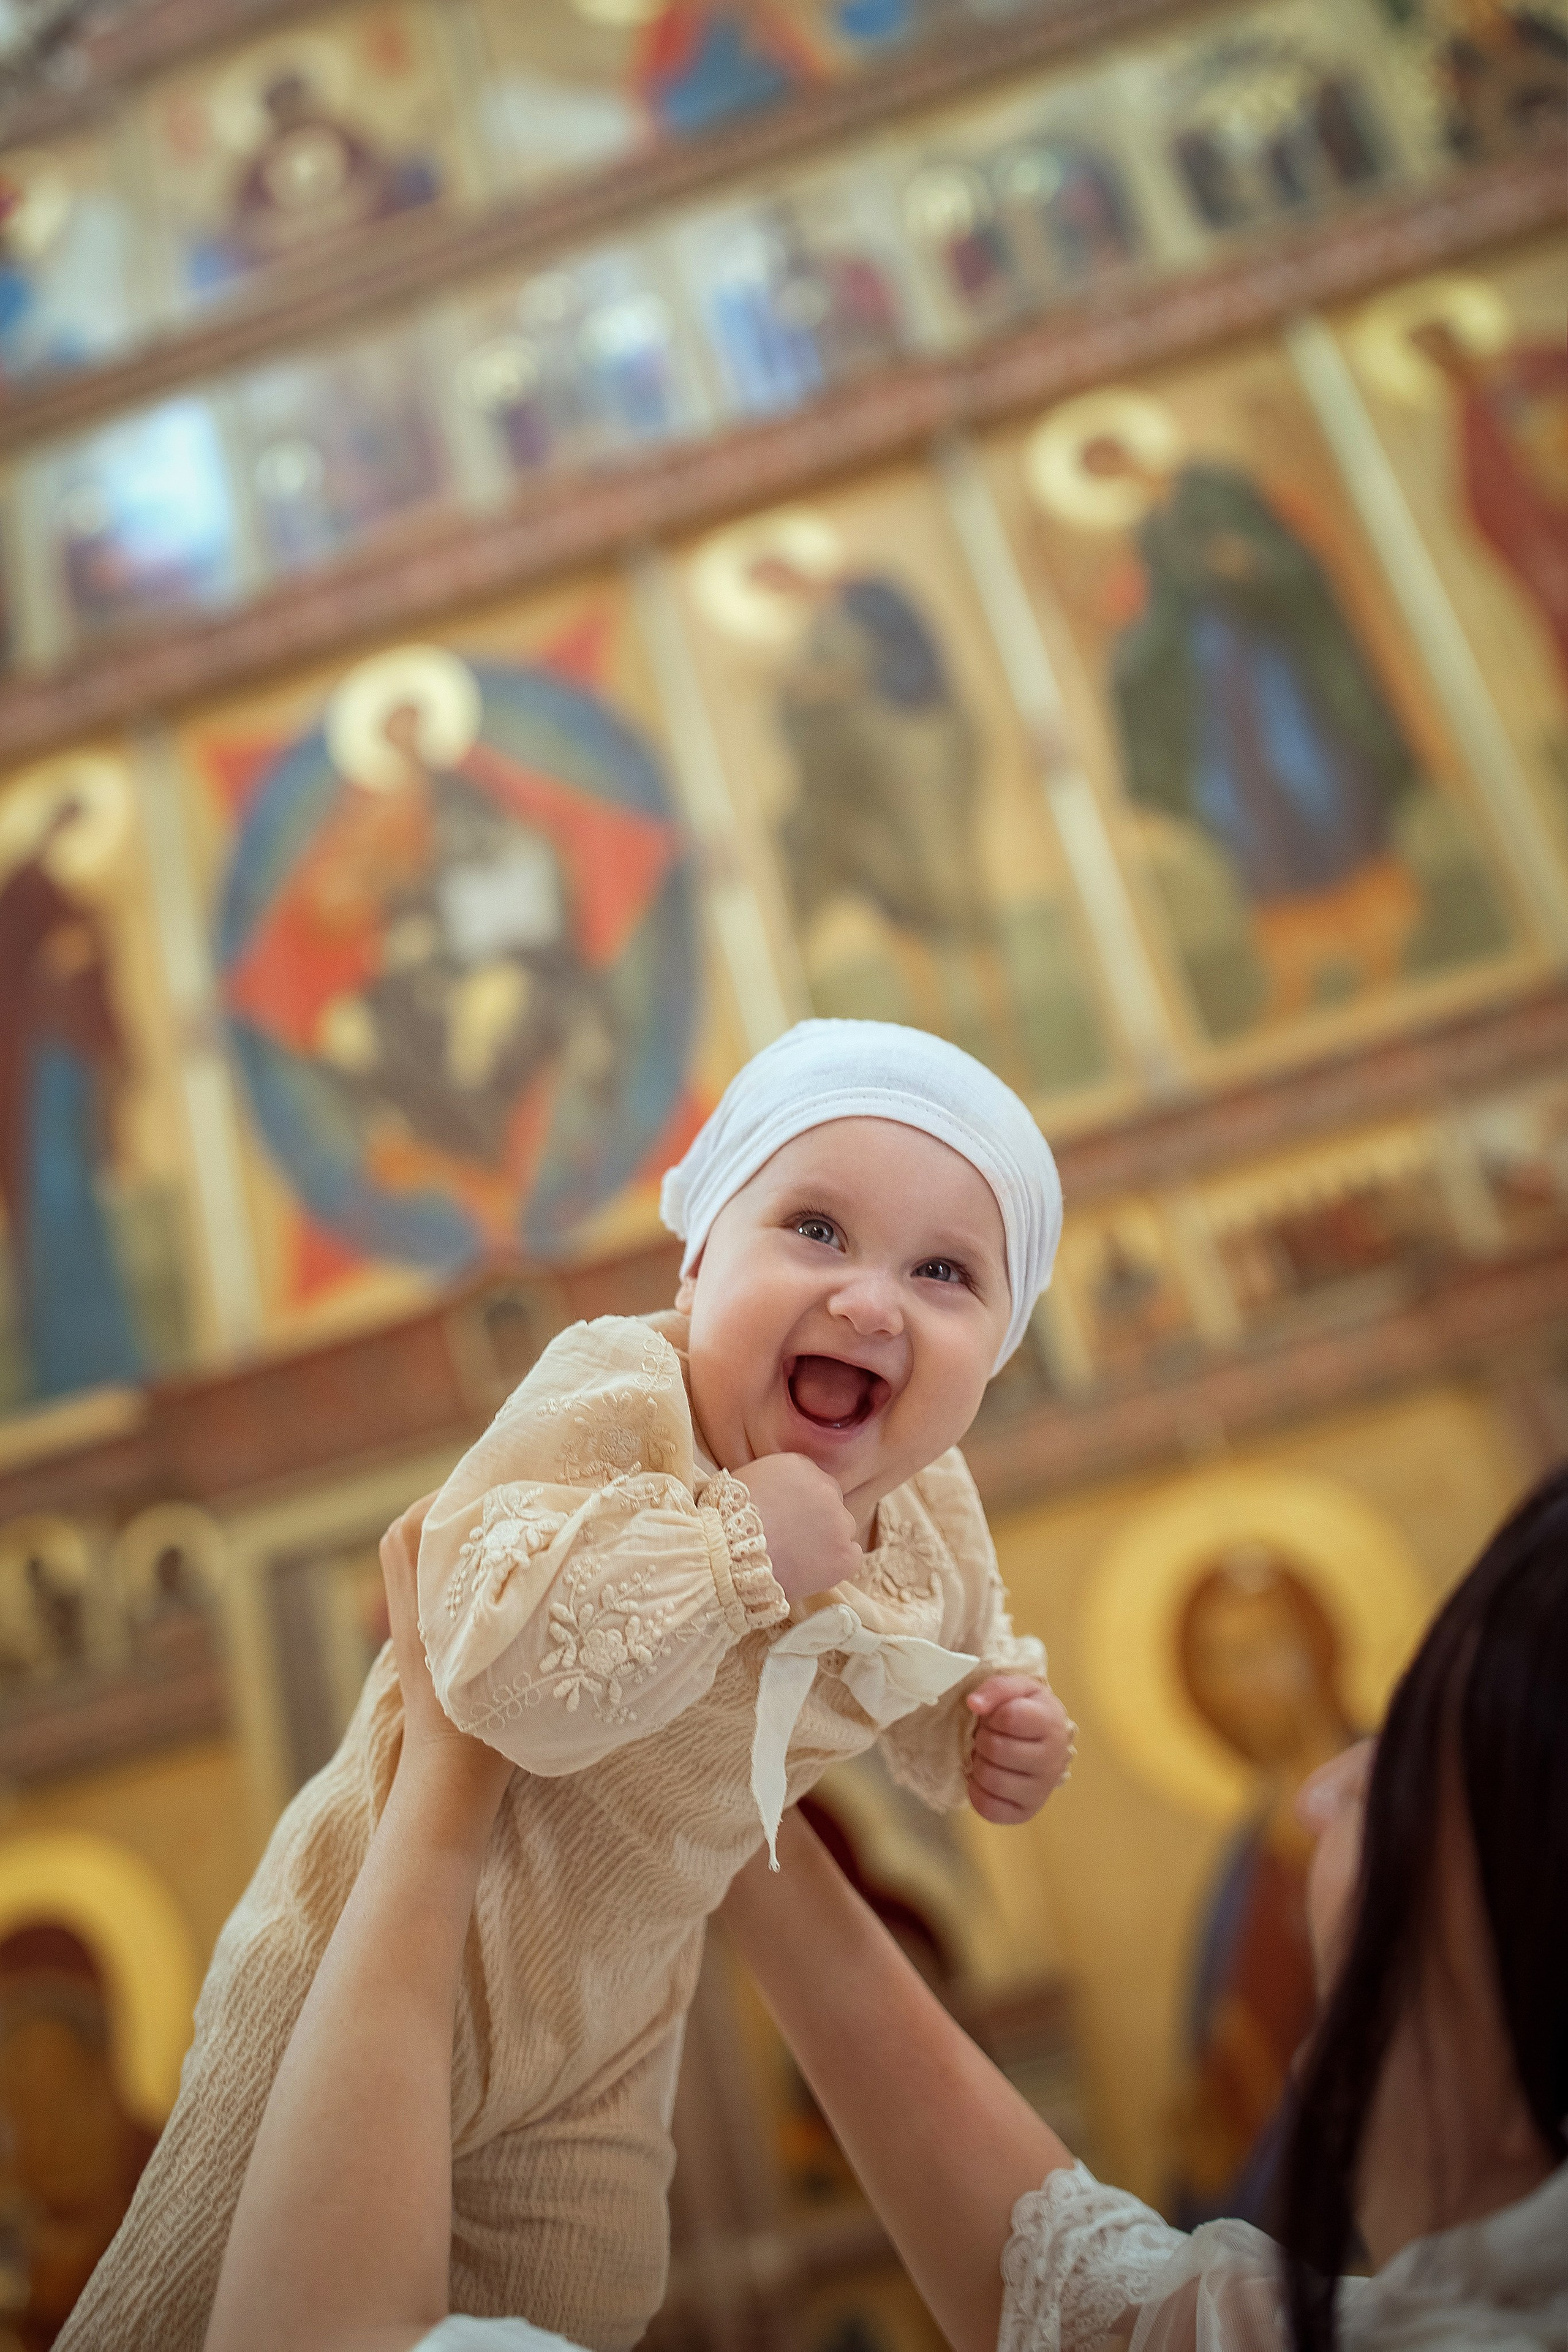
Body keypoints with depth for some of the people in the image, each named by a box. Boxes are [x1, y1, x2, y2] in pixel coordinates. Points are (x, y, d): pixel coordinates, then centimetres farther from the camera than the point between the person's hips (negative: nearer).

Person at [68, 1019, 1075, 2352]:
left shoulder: (935, 1521, -10)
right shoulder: (613, 1400, -32)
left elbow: (943, 1682, 12)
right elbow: (498, 1666, -44)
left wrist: (997, 1737, -9)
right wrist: (738, 1544, -43)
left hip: (616, 1999, 6)